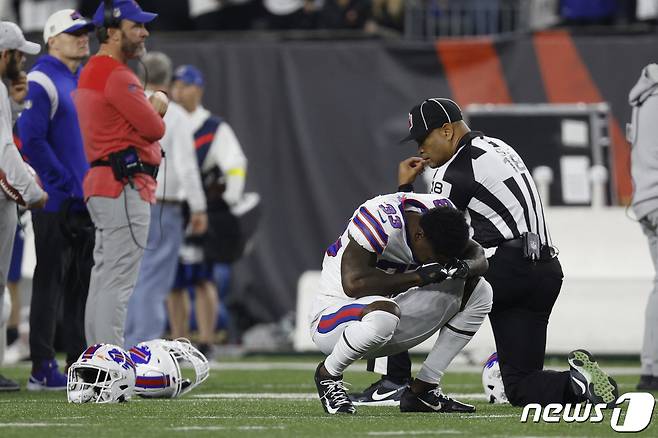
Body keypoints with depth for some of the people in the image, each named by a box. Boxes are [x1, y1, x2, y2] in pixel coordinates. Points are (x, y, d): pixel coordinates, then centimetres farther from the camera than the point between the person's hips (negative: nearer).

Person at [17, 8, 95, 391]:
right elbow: (32, 141, -17)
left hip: (87, 202, 8)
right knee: (51, 282, -6)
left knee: (84, 284, 11)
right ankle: (43, 369, -4)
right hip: (56, 202, -8)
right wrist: (67, 185, -17)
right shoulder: (42, 82, -10)